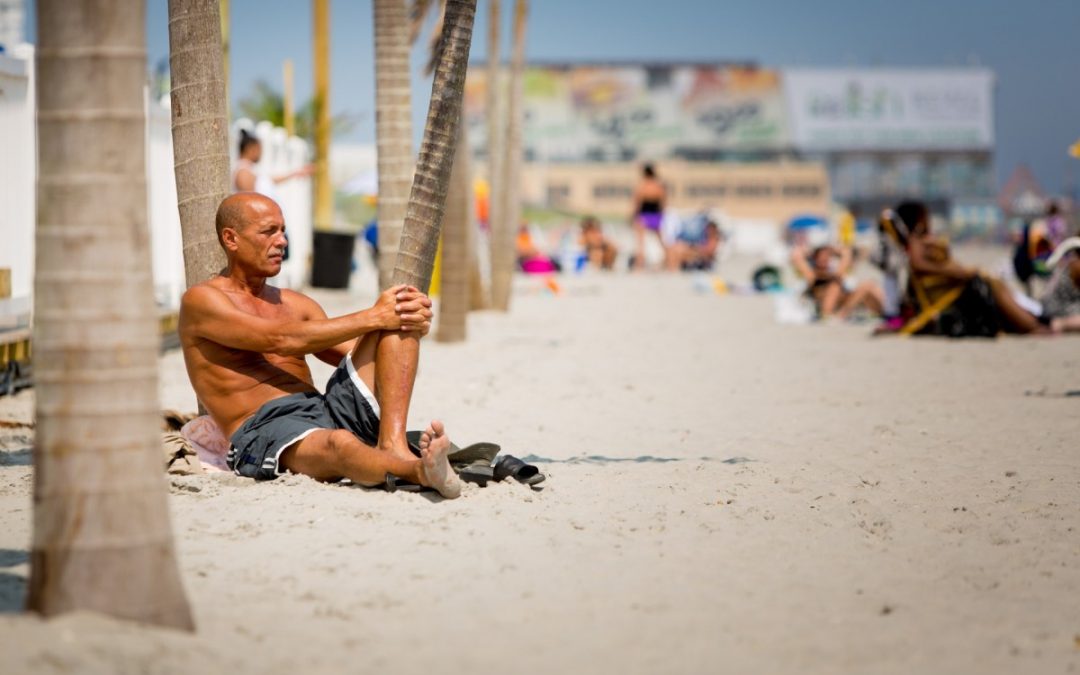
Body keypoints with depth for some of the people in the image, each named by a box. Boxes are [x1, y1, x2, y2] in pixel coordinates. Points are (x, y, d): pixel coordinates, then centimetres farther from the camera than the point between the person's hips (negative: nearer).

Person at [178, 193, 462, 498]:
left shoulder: (295, 304, 25)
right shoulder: (202, 301, 2)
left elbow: (358, 354, 16)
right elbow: (281, 341, -12)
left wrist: (413, 322, -5)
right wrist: (373, 317, -12)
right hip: (264, 429, -7)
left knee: (398, 320, -10)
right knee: (339, 444, -42)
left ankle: (392, 447, -29)